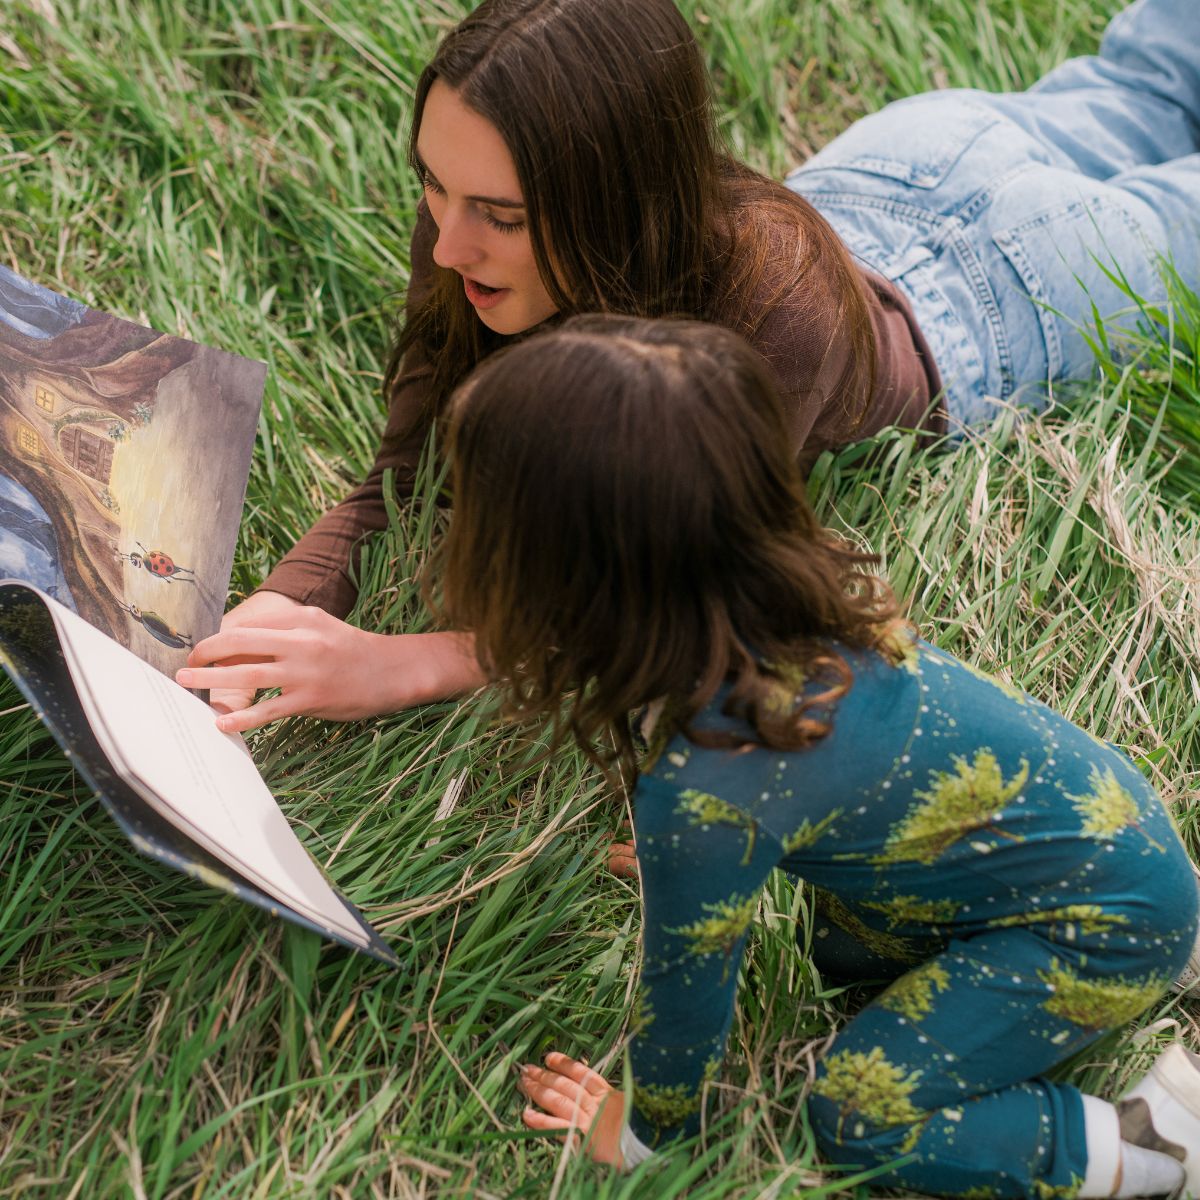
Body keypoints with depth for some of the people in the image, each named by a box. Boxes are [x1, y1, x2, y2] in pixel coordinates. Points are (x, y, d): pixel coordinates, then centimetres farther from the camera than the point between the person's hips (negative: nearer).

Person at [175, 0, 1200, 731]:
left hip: (991, 282, -4)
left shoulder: (770, 301, -52)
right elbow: (399, 483, -30)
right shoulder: (474, 235, -36)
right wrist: (276, 615, -49)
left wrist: (405, 665, -60)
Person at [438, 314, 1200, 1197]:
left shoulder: (705, 799, -34)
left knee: (860, 1116, -4)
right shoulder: (794, 593, -11)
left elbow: (687, 991, -15)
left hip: (1106, 923, -8)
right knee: (842, 948, 18)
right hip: (1099, 800, 8)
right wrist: (673, 862, 28)